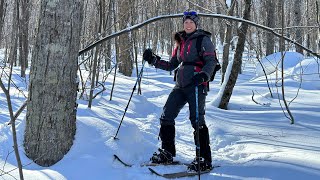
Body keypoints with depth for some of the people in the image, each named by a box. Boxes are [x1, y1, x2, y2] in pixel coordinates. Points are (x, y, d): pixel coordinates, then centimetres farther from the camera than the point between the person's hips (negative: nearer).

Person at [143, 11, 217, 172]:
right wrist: (153, 60, 12)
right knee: (166, 117, 2)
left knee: (197, 120, -12)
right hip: (180, 86, 7)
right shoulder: (180, 42, 19)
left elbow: (211, 61, -10)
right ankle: (167, 153, 14)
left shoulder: (203, 39, 1)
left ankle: (204, 160, -6)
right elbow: (171, 65, 22)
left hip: (196, 86, -7)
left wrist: (203, 75, -28)